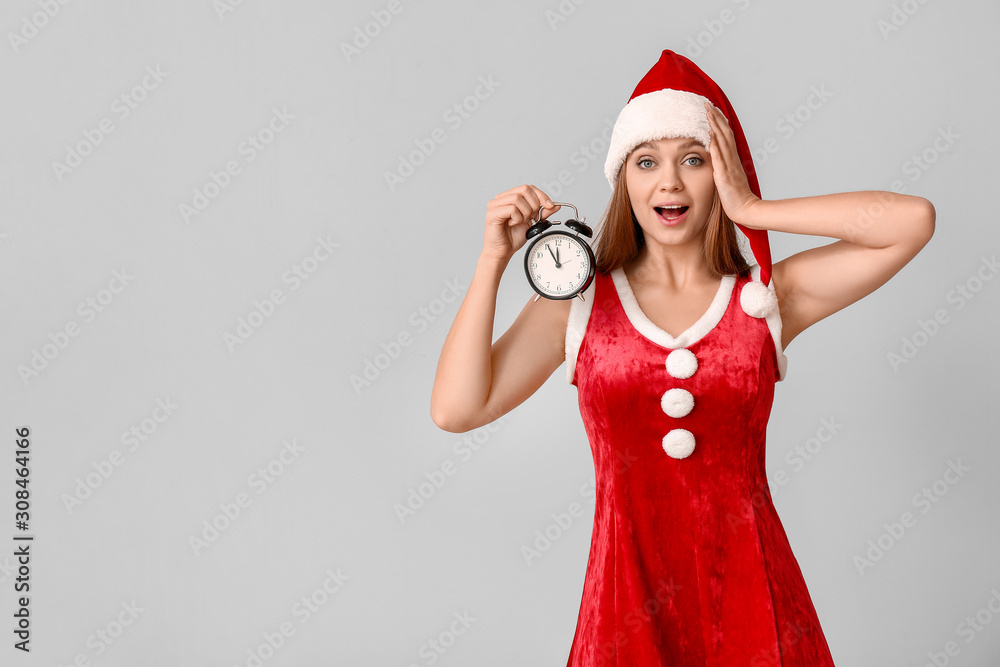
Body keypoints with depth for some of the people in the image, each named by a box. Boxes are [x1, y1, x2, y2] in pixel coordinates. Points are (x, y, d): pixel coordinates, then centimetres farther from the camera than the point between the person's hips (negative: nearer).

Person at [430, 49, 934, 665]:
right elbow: (456, 408, -8)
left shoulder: (767, 298, 1)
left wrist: (751, 210, -7)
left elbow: (913, 220, -9)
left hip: (748, 591, 1)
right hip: (628, 592, 0)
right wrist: (495, 258, -8)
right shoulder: (578, 304, 1)